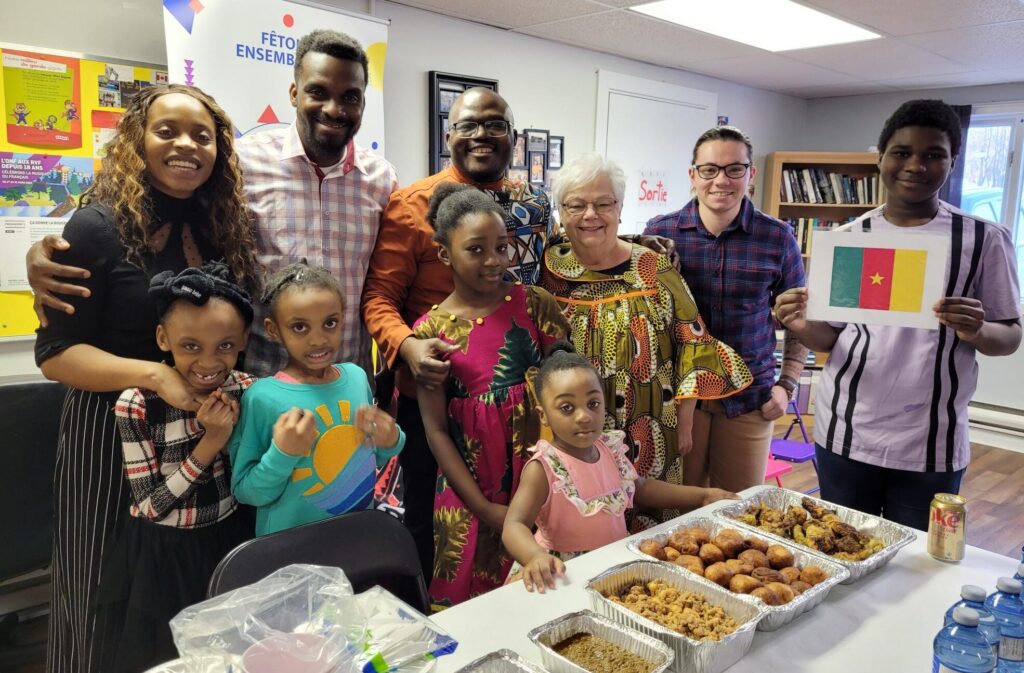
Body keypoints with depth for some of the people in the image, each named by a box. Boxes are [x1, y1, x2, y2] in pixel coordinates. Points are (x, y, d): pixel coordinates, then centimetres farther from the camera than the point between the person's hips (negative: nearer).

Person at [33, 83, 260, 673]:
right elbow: (55, 352, -12)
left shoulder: (227, 227, 5)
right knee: (107, 602, 11)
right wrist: (155, 374, -27)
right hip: (112, 432, -4)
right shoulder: (99, 226, -10)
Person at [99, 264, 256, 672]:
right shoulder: (137, 405, -19)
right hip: (161, 554, -2)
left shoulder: (248, 392, -9)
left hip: (228, 542, 3)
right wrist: (209, 443, -25)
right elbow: (150, 506, -17)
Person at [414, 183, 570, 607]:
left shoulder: (534, 304, -2)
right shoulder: (431, 330, -4)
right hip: (472, 482, 0)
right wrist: (483, 507, -8)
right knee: (473, 599, 11)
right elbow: (436, 429, -4)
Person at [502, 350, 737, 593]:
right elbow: (514, 526, -28)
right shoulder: (544, 467, -20)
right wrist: (536, 556, -51)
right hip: (564, 569, -5)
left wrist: (703, 496, 12)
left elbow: (640, 488, 17)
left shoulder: (611, 449, -1)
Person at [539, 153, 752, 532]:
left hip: (645, 443, 0)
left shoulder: (655, 271, -2)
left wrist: (684, 423, 1)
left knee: (645, 536, 10)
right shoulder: (548, 273, 0)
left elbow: (691, 344, 1)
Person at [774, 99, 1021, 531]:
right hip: (845, 435, 2)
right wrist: (802, 325, -17)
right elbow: (830, 337, 6)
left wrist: (977, 332, -21)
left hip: (930, 445, -1)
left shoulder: (985, 240, -3)